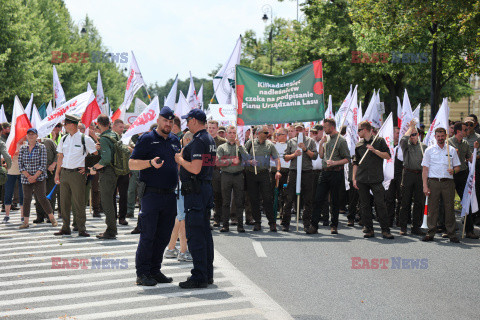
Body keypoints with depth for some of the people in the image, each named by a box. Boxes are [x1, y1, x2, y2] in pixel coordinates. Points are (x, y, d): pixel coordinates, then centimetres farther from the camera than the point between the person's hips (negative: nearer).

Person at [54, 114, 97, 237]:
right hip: (64, 173, 5)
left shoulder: (85, 139, -5)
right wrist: (57, 173, 12)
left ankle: (81, 228, 3)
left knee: (78, 202, -4)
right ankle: (65, 228, 17)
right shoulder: (64, 139, 11)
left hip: (77, 173, -5)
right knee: (64, 202, 8)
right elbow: (60, 157, 17)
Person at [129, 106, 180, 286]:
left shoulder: (175, 140, 15)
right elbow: (132, 164, -7)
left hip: (170, 195, 6)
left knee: (164, 236, 9)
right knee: (148, 235, -4)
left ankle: (155, 270, 19)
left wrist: (179, 181, 12)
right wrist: (151, 163, -21)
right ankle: (142, 273, 4)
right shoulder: (147, 139, -2)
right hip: (151, 195, -6)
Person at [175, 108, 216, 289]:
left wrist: (180, 160, -7)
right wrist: (183, 157, 20)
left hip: (195, 191, -10)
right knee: (205, 231, 14)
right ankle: (208, 273, 20)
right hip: (207, 187, 10)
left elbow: (195, 168, -24)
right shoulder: (210, 140, 15)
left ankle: (199, 277, -6)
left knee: (194, 234, -7)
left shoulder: (198, 141, -16)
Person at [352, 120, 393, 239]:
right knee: (364, 205, 3)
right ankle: (369, 229, 11)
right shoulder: (359, 145, 15)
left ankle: (385, 230, -2)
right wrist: (354, 178, 8)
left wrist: (374, 150, -12)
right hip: (362, 180, 4)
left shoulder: (379, 141, 4)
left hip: (376, 179, -4)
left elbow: (387, 156, -1)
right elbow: (355, 163, 16)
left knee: (380, 204, -7)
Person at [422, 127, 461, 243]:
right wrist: (425, 185, -4)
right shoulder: (429, 150, 8)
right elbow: (425, 169, 5)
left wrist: (453, 170, -9)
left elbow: (457, 166, 15)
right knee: (432, 208, -1)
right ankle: (431, 233, 6)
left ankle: (451, 234, 8)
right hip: (433, 182, -1)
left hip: (448, 182, 1)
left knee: (449, 208, 1)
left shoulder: (452, 150, 12)